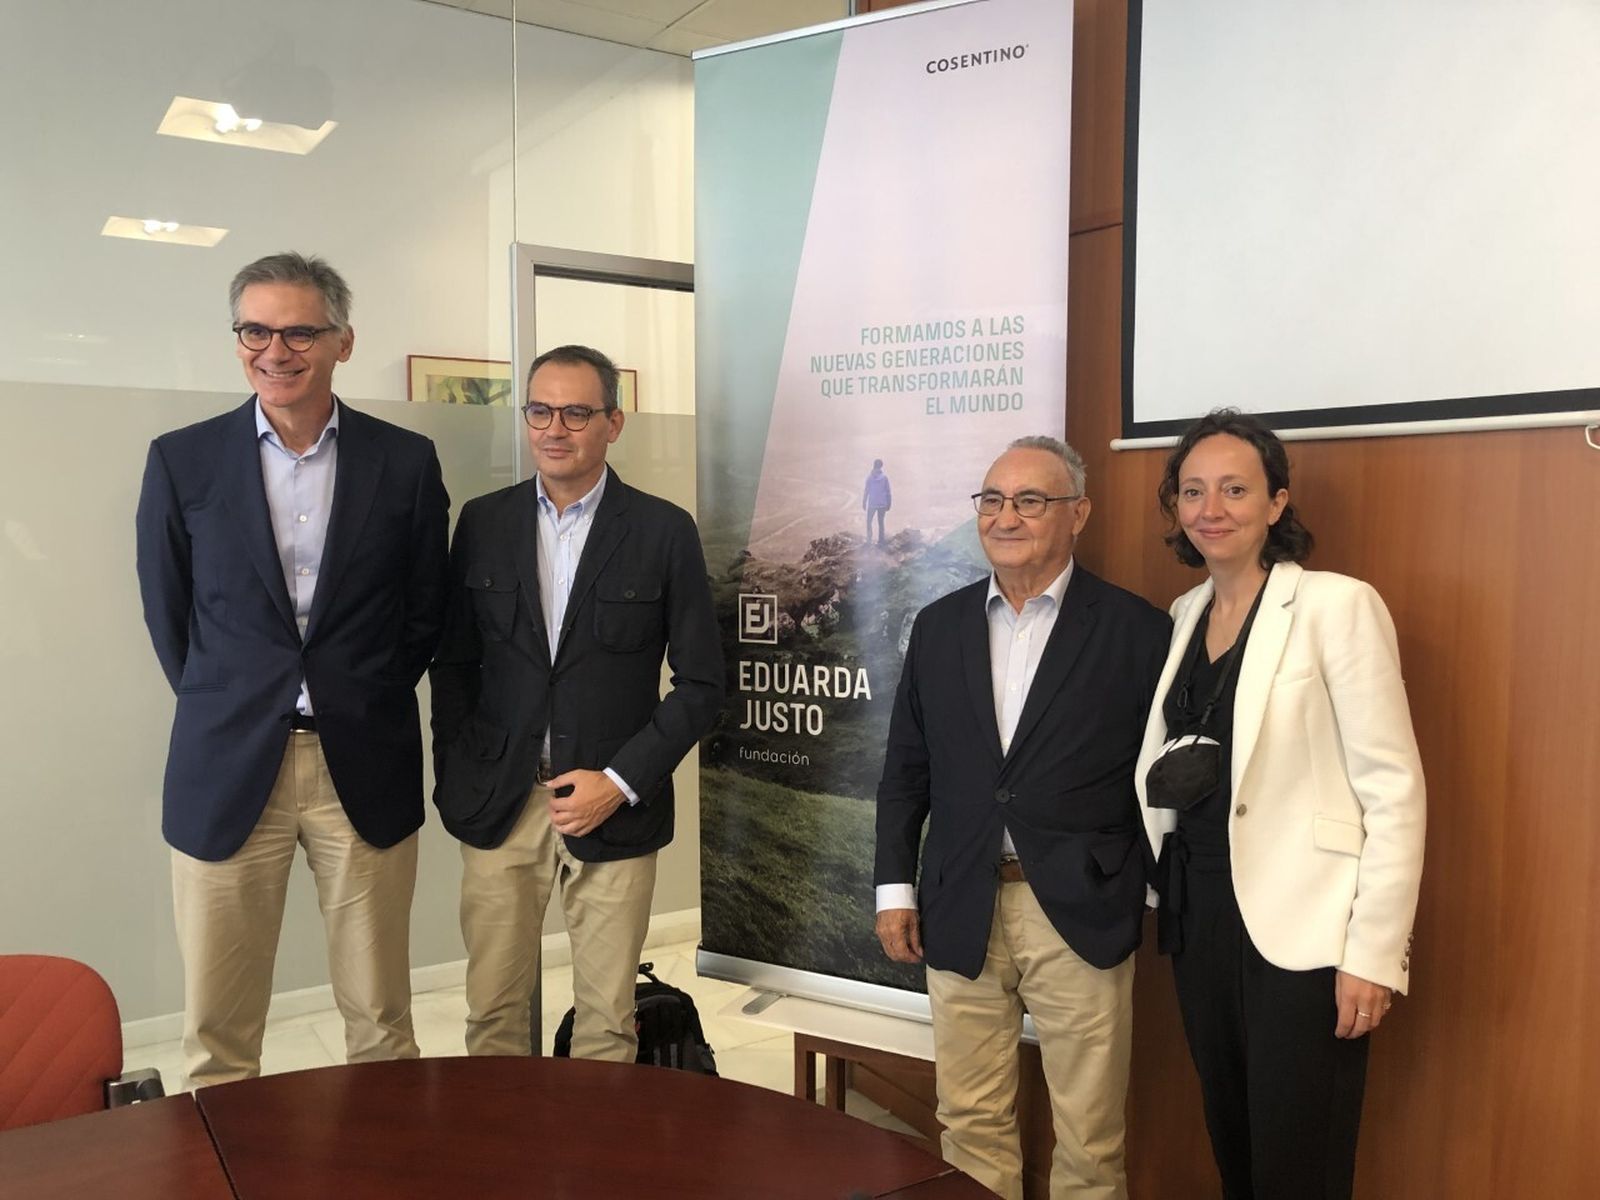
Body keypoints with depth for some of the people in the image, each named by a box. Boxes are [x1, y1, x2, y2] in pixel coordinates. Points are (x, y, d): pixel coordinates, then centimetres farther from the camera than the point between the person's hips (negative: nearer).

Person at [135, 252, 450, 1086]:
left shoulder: (405, 462, 1)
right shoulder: (181, 460, 1)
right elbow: (167, 615, 8)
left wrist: (366, 704, 5)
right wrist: (229, 708, 8)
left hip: (365, 768, 0)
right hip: (227, 768, 0)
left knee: (380, 1021, 10)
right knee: (217, 1036, 8)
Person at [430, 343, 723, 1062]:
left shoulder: (664, 531, -3)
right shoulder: (483, 522, 5)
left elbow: (701, 682, -2)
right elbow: (453, 663, 11)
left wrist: (621, 781, -9)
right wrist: (455, 781, 2)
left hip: (614, 811, -2)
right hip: (498, 806, 2)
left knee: (606, 1021, 8)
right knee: (492, 1010, 10)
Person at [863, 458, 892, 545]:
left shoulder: (870, 477, -9)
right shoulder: (884, 477, -5)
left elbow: (866, 491, -6)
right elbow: (888, 492, -2)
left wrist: (864, 502, 3)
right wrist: (889, 504, 6)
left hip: (872, 504, -2)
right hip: (882, 504, 2)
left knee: (869, 521, 13)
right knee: (881, 522, 12)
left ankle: (869, 540, 5)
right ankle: (881, 541, 12)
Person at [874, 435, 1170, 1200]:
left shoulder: (1135, 630, -4)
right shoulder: (938, 626, 7)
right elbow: (905, 769, 10)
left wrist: (1162, 892, -1)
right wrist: (894, 888, 6)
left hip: (1080, 913, -3)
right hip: (960, 912, 3)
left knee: (1088, 1137, 9)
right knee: (970, 1124, 14)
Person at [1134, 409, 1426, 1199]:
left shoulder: (1337, 605, -11)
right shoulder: (1184, 614, 9)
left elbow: (1393, 789, -13)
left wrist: (1374, 951, -15)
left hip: (1301, 927, -6)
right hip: (1200, 914, 6)